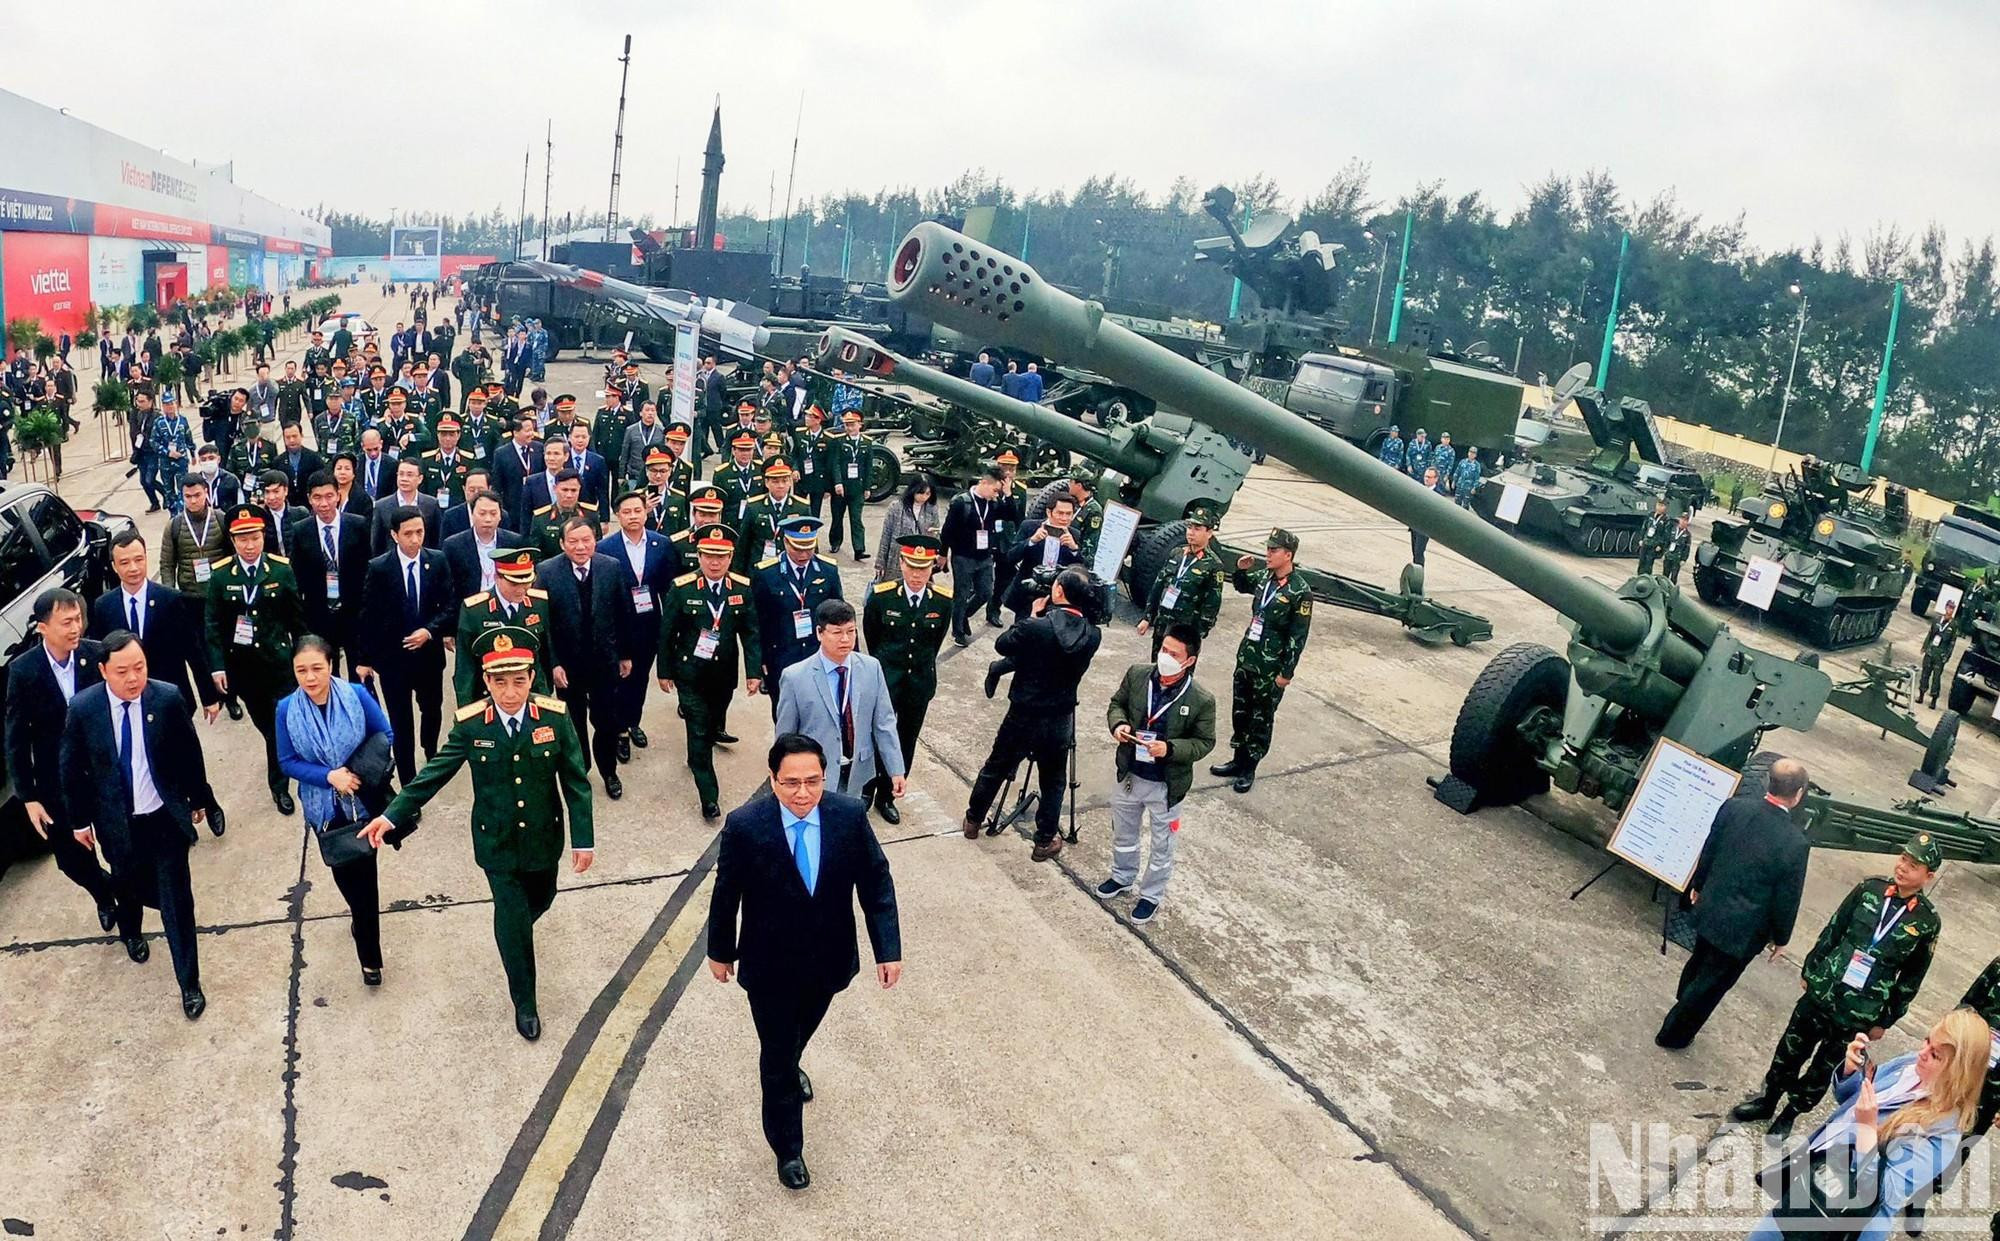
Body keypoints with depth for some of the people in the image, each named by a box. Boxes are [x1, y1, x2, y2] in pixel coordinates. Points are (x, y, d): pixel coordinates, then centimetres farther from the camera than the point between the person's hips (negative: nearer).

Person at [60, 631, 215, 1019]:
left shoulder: (168, 698, -16)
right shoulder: (82, 707, -15)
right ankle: (130, 930, 59)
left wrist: (198, 798, 7)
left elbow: (190, 753, -3)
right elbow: (72, 769, -2)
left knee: (176, 899, 2)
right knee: (129, 886, 24)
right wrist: (79, 819, 4)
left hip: (166, 817, -1)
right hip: (117, 823, 1)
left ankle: (189, 983, 14)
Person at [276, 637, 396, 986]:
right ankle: (360, 914, 52)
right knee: (343, 871, 20)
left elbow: (386, 735, -6)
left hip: (363, 802, -2)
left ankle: (370, 957, 20)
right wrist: (329, 776, -20)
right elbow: (287, 761, -7)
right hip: (324, 807, 2)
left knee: (363, 874, 4)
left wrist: (361, 770, -20)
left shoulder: (357, 695, -18)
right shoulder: (287, 709, -14)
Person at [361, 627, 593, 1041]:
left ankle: (513, 930, 62)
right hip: (496, 842, -1)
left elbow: (575, 781, -12)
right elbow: (435, 773, -9)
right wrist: (391, 816, -17)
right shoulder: (469, 723, -17)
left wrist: (583, 838, -12)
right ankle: (524, 1002, 28)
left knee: (540, 900, 25)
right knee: (512, 921, 6)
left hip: (543, 838, 2)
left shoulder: (556, 716, -18)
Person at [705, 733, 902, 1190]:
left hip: (828, 960, 3)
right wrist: (720, 951, 2)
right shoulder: (745, 825, -25)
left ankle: (788, 1065, 65)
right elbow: (726, 894, -10)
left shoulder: (850, 815, -20)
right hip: (770, 966, -3)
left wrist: (889, 949, -11)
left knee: (802, 1031, 30)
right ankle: (787, 1148, 35)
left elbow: (876, 882, -10)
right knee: (776, 1052, 12)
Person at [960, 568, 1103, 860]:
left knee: (995, 769, 20)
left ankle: (973, 820, 37)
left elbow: (1001, 645, -5)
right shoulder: (1093, 635, -10)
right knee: (1053, 782, 19)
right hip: (1060, 722, 2)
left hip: (1022, 717, -2)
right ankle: (1045, 841, 27)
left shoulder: (1034, 628, -22)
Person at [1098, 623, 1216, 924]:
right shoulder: (1136, 674, -13)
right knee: (1123, 834, 26)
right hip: (1129, 775, 4)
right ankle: (1122, 878, 53)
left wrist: (1170, 749, -27)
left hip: (1166, 785, -3)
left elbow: (1204, 742, -12)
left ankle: (1152, 895, 40)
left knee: (1162, 846, 17)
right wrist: (1117, 724, -18)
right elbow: (1117, 703, 3)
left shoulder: (1202, 701, -22)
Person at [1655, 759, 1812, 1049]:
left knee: (1698, 964, 29)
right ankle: (1674, 1034, 29)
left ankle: (1683, 1010, 52)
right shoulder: (1795, 843, -27)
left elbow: (1708, 852, 1)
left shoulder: (1733, 807, -14)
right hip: (1744, 929, -5)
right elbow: (1788, 898, -15)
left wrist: (1698, 885, 19)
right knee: (1713, 982, 15)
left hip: (1710, 909, 5)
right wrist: (1781, 937, 2)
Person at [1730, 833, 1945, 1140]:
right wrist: (1809, 970, 9)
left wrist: (1885, 1020, 2)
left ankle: (1790, 1115, 32)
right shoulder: (1870, 889, -5)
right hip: (1821, 991, 2)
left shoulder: (1927, 921, -10)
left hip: (1859, 1012, -2)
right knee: (1791, 1050, 15)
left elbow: (1912, 977, -2)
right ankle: (1767, 1099, 35)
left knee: (1824, 1068, 13)